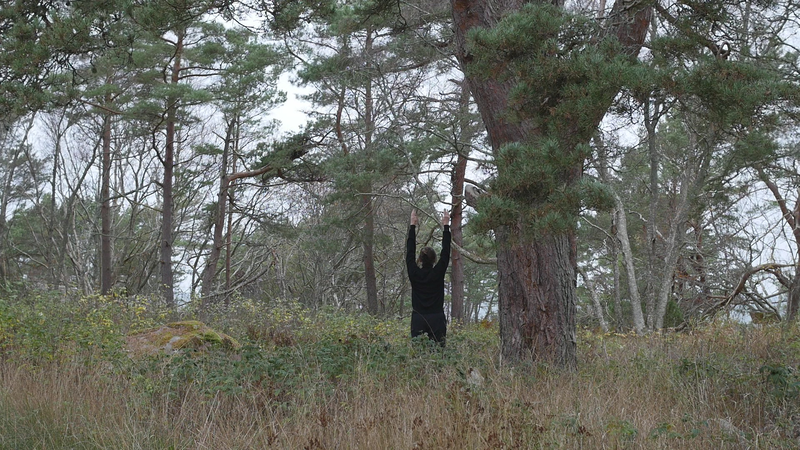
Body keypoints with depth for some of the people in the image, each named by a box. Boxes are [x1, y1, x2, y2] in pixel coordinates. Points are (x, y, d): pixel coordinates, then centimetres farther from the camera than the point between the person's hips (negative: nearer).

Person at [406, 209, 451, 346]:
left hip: (418, 320, 1)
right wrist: (446, 226, 10)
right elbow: (445, 252, 4)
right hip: (437, 319, -1)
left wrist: (413, 225, 15)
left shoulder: (414, 273, -1)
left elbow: (410, 252, 8)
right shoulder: (438, 273, -4)